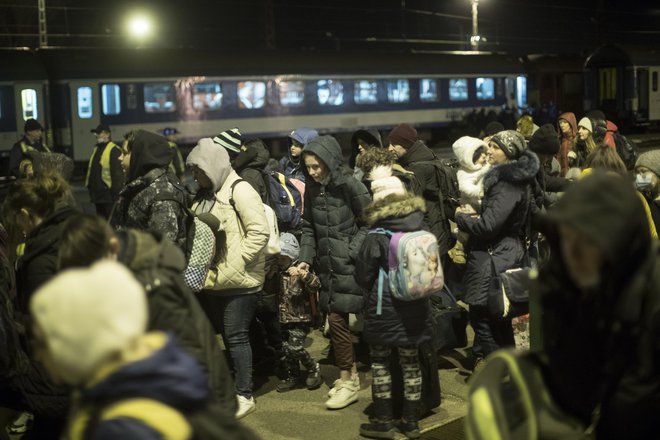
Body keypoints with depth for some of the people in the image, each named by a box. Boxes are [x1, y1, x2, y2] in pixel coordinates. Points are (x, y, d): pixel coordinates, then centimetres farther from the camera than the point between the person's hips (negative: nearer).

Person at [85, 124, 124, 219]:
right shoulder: (96, 148, 16)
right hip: (98, 192, 9)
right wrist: (89, 184, 17)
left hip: (108, 192, -9)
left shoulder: (114, 150, -13)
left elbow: (117, 173, -17)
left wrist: (116, 192, -20)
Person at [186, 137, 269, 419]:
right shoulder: (205, 193, 12)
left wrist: (233, 264, -19)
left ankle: (244, 395, 9)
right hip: (212, 279, 8)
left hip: (238, 280, -8)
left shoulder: (239, 190, -12)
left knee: (236, 335, -2)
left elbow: (259, 232, -19)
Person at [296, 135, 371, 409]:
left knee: (337, 320, -5)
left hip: (348, 266, -5)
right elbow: (309, 228, 13)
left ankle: (347, 381, 8)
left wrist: (352, 251, -14)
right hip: (327, 266, 6)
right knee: (336, 320, 9)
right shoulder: (312, 189, 6)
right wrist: (305, 257, 2)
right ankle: (350, 375, 23)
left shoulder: (350, 186, -11)